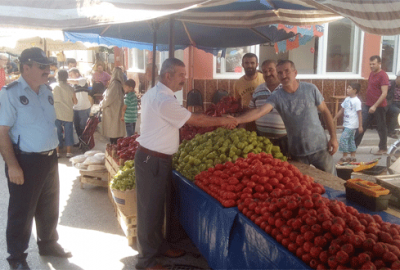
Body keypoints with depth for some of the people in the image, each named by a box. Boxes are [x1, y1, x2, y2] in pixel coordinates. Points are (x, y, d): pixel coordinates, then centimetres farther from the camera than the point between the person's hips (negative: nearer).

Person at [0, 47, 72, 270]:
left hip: (50, 159, 7)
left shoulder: (47, 92, 7)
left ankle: (49, 244, 41)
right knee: (22, 212, 8)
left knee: (49, 207, 20)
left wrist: (53, 153, 14)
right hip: (26, 161, -7)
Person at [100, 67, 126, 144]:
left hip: (112, 111, -8)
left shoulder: (114, 83, -19)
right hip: (117, 111, 8)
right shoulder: (119, 84, 6)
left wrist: (102, 104, -3)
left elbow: (109, 98, -20)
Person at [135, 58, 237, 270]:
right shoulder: (164, 100, -22)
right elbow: (195, 120, -17)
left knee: (157, 205, 20)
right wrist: (222, 121, -5)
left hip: (157, 157, 10)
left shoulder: (153, 93, 11)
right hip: (152, 161, -10)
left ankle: (158, 245, 36)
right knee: (150, 208, 1)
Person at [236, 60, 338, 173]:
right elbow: (259, 111, -23)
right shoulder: (277, 97, -9)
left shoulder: (310, 89, -4)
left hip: (320, 148, 1)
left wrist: (333, 137, -1)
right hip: (297, 152, 0)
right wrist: (237, 120, -40)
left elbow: (325, 111, 3)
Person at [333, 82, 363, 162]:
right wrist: (334, 119, 14)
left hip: (352, 125, -8)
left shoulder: (357, 101, -13)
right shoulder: (347, 99, 9)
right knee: (350, 139, 13)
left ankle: (344, 157, -3)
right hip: (346, 124, 8)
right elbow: (342, 110, 15)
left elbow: (359, 114, -13)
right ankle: (353, 157, 23)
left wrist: (360, 126, -14)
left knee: (343, 138, -12)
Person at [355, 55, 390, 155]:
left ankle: (383, 149, 18)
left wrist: (375, 106, -24)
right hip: (368, 105, 7)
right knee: (361, 125, 4)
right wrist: (368, 103, 17)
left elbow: (384, 93, -19)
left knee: (381, 128, 6)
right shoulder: (372, 73, 11)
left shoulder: (383, 75, -12)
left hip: (379, 106, -7)